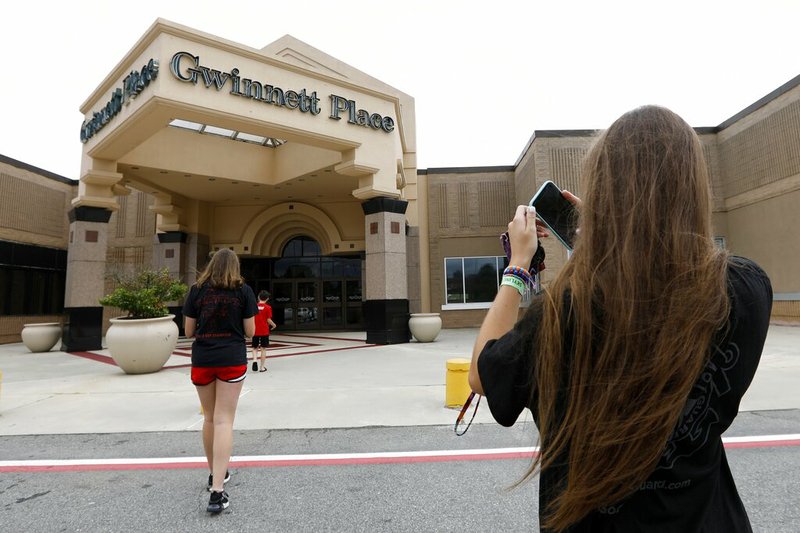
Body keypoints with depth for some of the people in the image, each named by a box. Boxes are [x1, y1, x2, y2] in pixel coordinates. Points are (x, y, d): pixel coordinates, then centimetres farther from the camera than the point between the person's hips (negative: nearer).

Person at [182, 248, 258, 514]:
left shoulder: (197, 289, 2)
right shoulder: (243, 290, -3)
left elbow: (189, 331, 4)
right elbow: (249, 331, -1)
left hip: (202, 360, 2)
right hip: (232, 360, -2)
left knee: (209, 418, 18)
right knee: (224, 420, -2)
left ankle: (215, 473, 33)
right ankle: (217, 490, -8)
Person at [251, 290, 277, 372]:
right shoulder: (268, 307, -7)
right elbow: (268, 320, -9)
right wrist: (274, 325, 10)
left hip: (255, 331, 2)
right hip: (264, 331, -2)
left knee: (255, 347, 16)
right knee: (263, 348, 6)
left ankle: (254, 360, -10)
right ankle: (262, 367, 10)